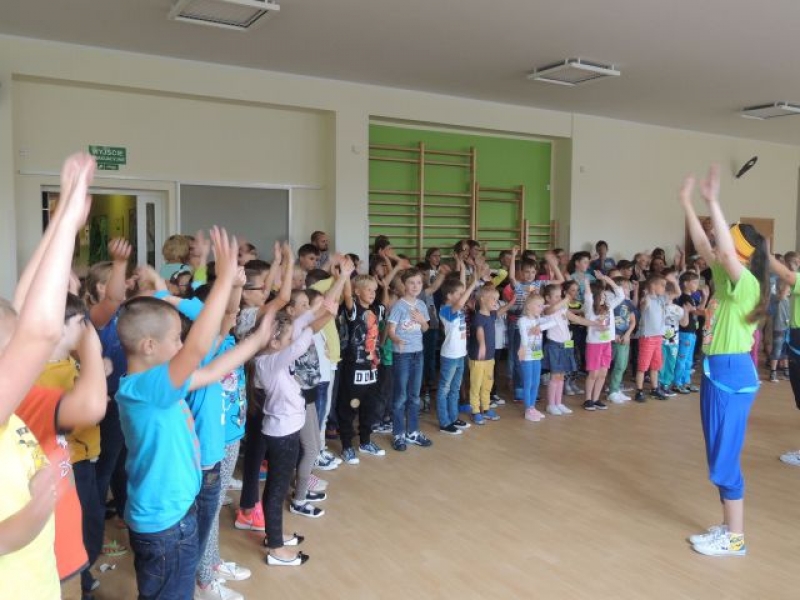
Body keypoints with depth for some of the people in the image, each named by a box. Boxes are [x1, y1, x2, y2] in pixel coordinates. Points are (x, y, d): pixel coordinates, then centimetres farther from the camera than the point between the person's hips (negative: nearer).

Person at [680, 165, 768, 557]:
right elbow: (702, 246, 12)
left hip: (733, 373, -9)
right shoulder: (727, 279, 8)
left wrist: (712, 201, -29)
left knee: (725, 456, -2)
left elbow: (726, 250, -31)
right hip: (716, 370, 9)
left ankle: (735, 538, 9)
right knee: (719, 455, 14)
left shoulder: (747, 283, -15)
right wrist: (687, 204, 11)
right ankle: (728, 528, 25)